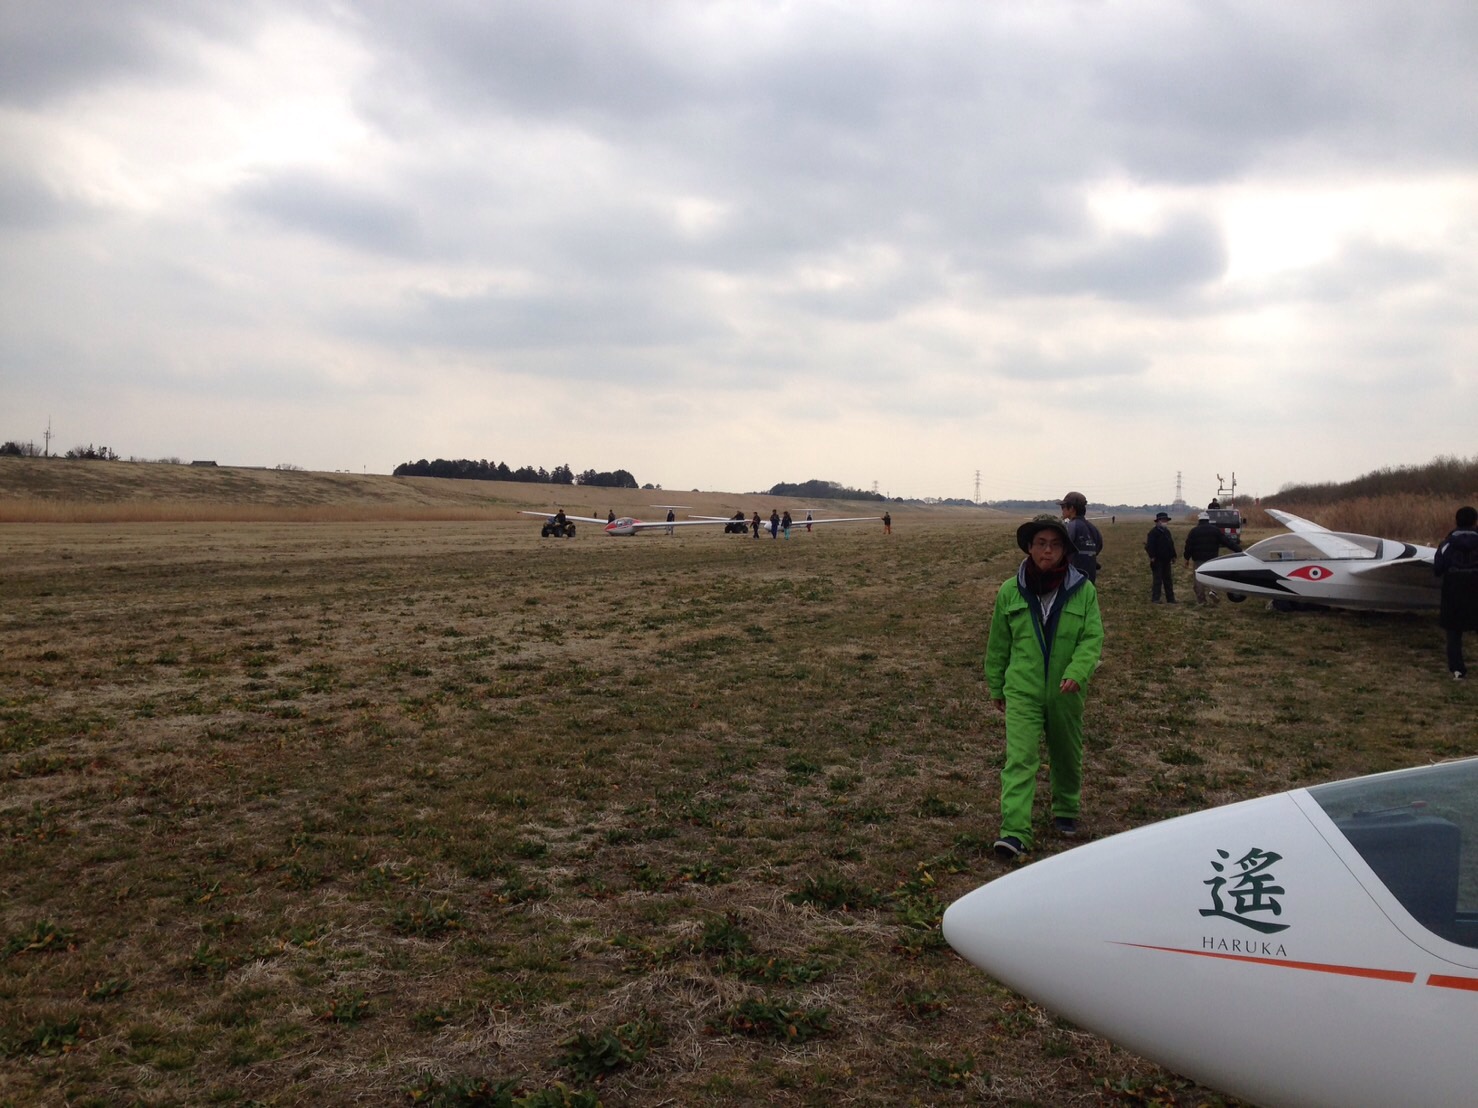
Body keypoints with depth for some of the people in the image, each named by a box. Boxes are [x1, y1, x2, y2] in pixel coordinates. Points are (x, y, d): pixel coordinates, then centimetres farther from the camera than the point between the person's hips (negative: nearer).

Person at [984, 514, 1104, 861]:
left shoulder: (1083, 591, -5)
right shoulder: (1010, 591, -3)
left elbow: (1092, 638, -9)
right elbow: (999, 643, 7)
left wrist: (1077, 673, -26)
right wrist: (995, 687, 12)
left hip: (1066, 693, 1)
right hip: (1023, 691, -1)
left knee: (1066, 756, 19)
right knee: (1020, 759, -13)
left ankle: (1066, 811, 43)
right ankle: (1014, 832, -18)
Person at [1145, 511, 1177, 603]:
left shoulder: (1167, 531, 17)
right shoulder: (1153, 532, -9)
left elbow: (1171, 544, 23)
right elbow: (1149, 545, -17)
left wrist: (1173, 556, 17)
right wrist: (1152, 556, -23)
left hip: (1166, 561, 8)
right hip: (1157, 560, -8)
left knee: (1168, 580, 11)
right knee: (1157, 580, -7)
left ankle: (1170, 599, 16)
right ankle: (1155, 599, -4)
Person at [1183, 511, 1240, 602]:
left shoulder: (1194, 531, 0)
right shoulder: (1215, 530, 2)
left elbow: (1188, 546, -3)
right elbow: (1226, 541, 0)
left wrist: (1187, 559, 4)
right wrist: (1238, 548, 4)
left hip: (1198, 559, -1)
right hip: (1212, 559, 1)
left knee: (1198, 579, 5)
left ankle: (1200, 600, 5)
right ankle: (1212, 590, -14)